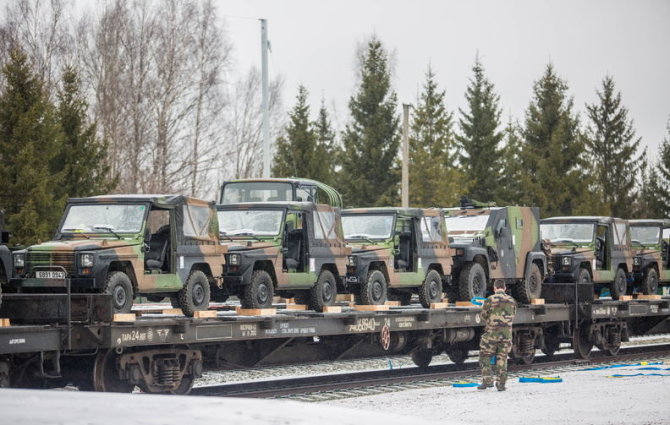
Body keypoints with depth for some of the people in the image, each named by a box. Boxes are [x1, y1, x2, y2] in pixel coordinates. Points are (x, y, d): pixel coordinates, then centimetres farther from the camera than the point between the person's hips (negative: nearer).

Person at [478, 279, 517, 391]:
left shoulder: (490, 300, -8)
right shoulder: (511, 300, 4)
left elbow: (483, 316, -1)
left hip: (492, 332, -3)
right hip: (506, 333, 3)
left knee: (485, 356, 9)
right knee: (502, 358, 10)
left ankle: (487, 380, 0)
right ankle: (501, 383, 8)